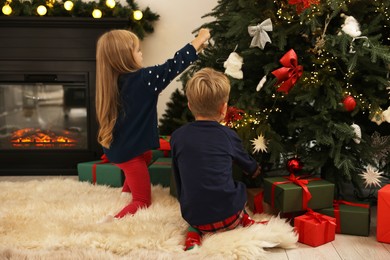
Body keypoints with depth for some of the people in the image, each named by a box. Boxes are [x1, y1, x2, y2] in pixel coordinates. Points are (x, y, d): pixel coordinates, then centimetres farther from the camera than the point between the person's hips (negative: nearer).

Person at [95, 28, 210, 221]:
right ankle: (116, 220, -24)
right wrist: (199, 40, -9)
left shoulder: (113, 81, -2)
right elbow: (172, 67, -18)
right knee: (143, 201, 2)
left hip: (117, 148, 9)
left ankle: (126, 194, 40)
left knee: (146, 156, 40)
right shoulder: (142, 79, -24)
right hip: (129, 151, -8)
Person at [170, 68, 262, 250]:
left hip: (193, 216, -1)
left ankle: (195, 232, 5)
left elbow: (178, 179, 7)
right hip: (228, 215, 1)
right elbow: (246, 163, 18)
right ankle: (243, 221, 10)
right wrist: (256, 170, 42)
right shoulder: (227, 135, -3)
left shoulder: (177, 136, -3)